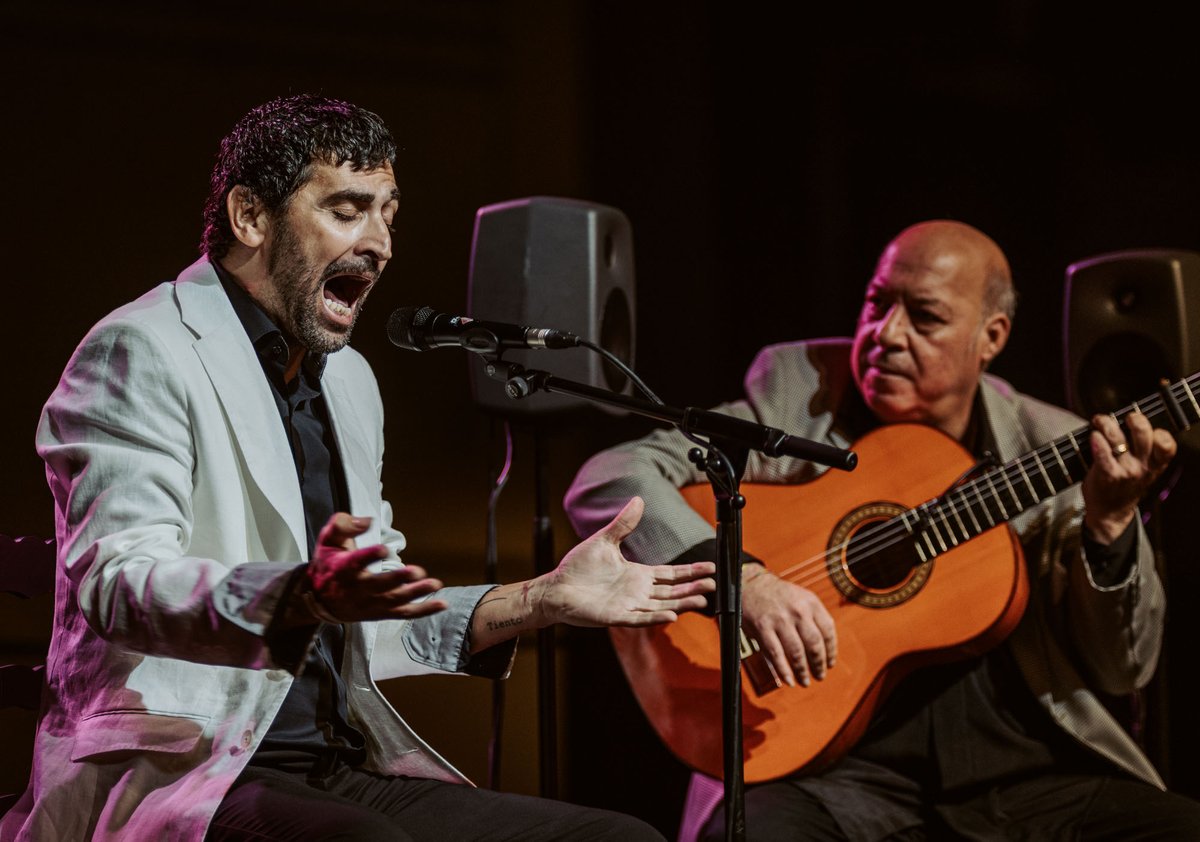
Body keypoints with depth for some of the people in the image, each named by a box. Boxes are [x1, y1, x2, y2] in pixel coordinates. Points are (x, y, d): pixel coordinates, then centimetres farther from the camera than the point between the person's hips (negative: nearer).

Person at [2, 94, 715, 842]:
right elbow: (118, 583, -20)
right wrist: (303, 596, -37)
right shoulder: (140, 353, -5)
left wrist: (544, 600, 12)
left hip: (342, 775, 8)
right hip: (170, 772, -8)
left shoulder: (348, 379, 22)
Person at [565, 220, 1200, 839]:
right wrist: (742, 580, -20)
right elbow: (607, 483, -7)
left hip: (1023, 769, 2)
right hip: (836, 768, -2)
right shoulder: (798, 391, 3)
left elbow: (1122, 670, 6)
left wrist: (1109, 523, -11)